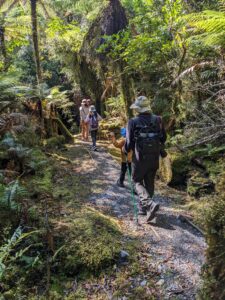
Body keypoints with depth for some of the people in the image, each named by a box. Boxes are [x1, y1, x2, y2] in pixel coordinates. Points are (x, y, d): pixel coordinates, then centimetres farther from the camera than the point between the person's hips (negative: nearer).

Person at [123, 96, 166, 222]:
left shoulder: (133, 122, -10)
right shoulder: (158, 120, 1)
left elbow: (129, 141, -9)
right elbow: (163, 138, 7)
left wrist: (125, 150, 11)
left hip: (140, 157, -4)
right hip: (155, 157, 4)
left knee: (138, 182, 10)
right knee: (149, 182, 16)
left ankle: (150, 204, -12)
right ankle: (143, 208, 28)